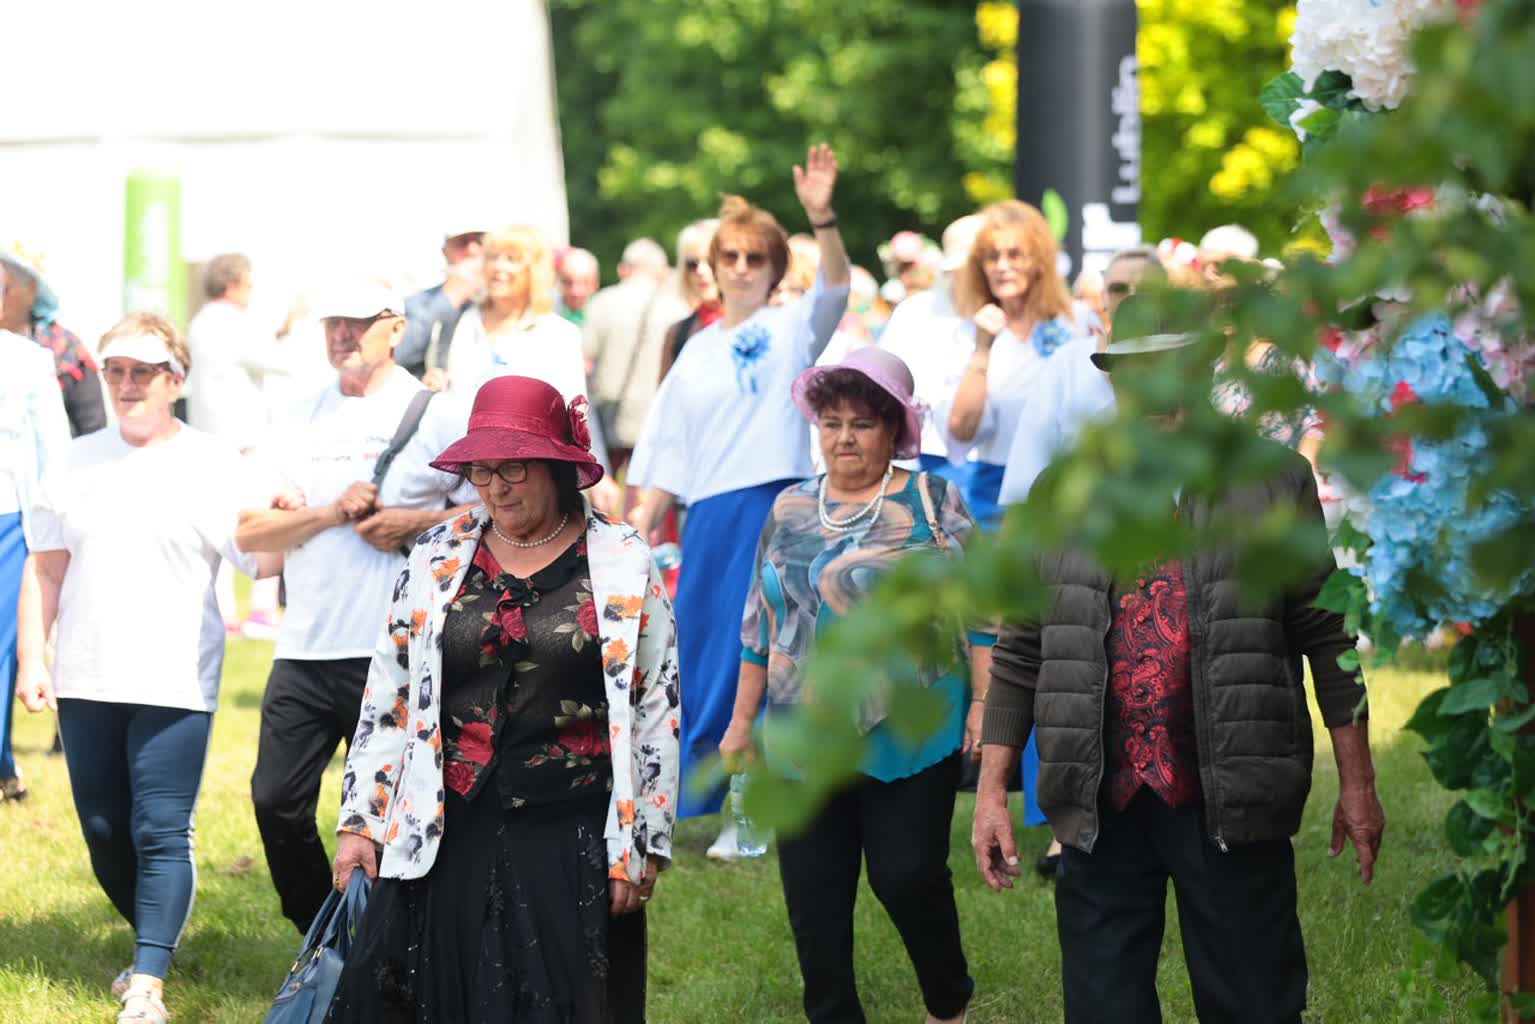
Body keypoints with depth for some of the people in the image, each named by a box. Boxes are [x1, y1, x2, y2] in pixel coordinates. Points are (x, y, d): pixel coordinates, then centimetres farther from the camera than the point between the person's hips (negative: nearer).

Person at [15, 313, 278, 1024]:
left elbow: (259, 560, -5)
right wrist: (30, 659, 7)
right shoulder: (78, 462, 10)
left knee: (161, 832, -10)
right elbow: (46, 570, 12)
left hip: (174, 682, -4)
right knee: (104, 833, 9)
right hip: (85, 680, 4)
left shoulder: (213, 466, -1)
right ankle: (157, 934, 31)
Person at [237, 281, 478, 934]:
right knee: (277, 802, 1)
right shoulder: (300, 420, 11)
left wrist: (414, 525, -15)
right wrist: (332, 513, -9)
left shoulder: (435, 415, 0)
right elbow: (249, 531, 5)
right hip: (305, 653, 4)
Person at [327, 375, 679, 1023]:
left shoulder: (623, 567, 1)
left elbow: (658, 713, 1)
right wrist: (359, 822, 7)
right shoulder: (437, 560, 9)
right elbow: (386, 697, 12)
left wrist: (645, 846, -4)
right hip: (442, 836, 2)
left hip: (571, 845, -2)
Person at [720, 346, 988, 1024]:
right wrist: (742, 720, 17)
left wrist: (983, 702, -12)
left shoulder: (932, 503, -1)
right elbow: (760, 624, 17)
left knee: (907, 877, -6)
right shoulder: (791, 510, 11)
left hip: (909, 735, -4)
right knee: (813, 895, 3)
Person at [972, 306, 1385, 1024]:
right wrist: (992, 791, 6)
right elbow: (1020, 657, 11)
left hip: (1232, 804, -2)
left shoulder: (1274, 481, 3)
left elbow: (1328, 638, 3)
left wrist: (1356, 782, 1)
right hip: (1103, 804, 2)